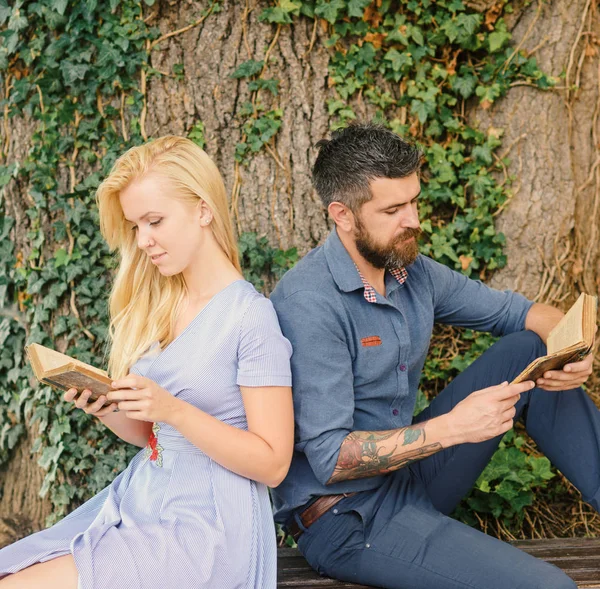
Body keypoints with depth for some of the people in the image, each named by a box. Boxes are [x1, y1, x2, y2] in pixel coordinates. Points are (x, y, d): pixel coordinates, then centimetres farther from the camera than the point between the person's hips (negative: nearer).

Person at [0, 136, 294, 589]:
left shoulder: (251, 316, -12)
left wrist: (174, 410, -22)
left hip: (209, 522, -7)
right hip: (137, 497, 7)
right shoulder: (154, 306, 8)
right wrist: (108, 411, -5)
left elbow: (272, 464, -13)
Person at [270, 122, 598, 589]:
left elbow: (516, 311, 12)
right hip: (347, 518, -8)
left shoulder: (413, 272, 1)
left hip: (409, 471, 8)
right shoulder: (308, 303, -23)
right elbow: (329, 458, -25)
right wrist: (449, 428, -32)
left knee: (528, 351, -1)